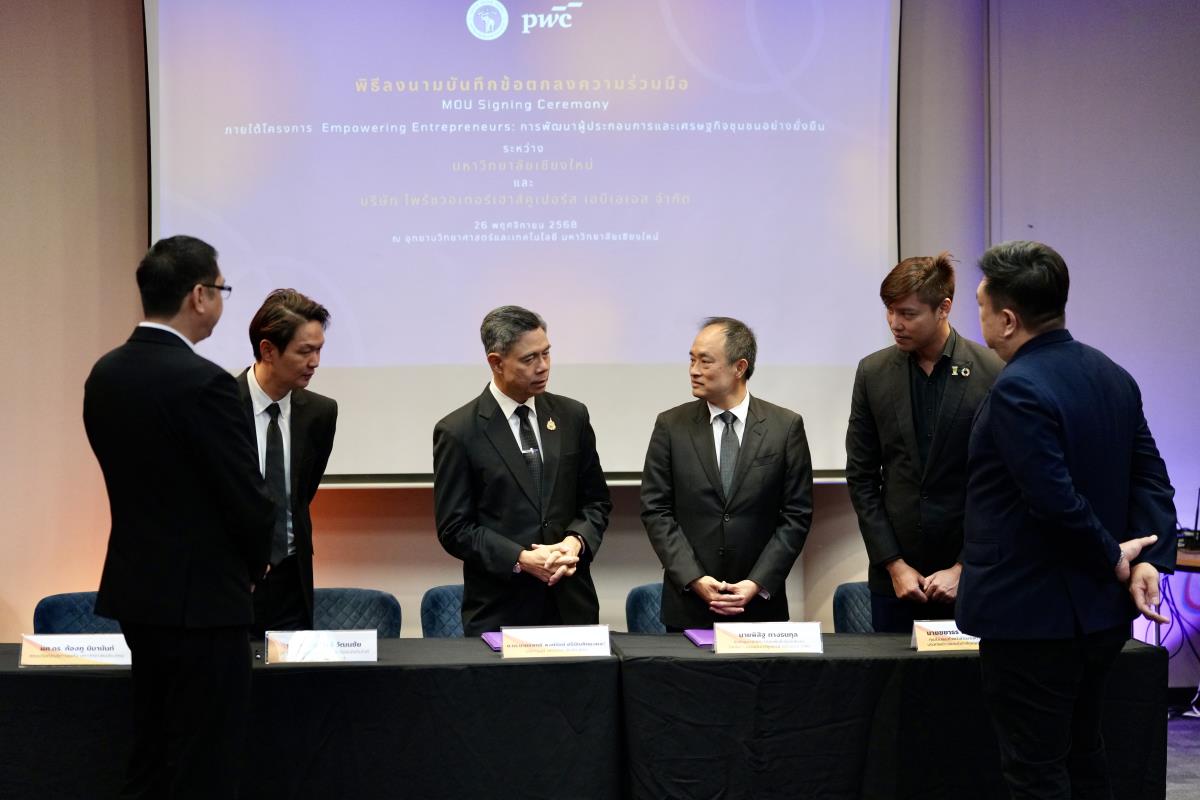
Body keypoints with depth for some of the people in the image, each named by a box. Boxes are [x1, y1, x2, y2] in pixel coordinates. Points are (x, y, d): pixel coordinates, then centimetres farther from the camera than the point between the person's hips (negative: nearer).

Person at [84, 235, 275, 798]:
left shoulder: (106, 373, 5)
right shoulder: (203, 382, -20)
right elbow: (247, 495, -17)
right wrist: (253, 563, 4)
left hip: (136, 588, 8)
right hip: (199, 600, -8)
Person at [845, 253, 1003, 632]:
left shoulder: (993, 373, -6)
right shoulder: (873, 372, 4)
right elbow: (861, 477, 5)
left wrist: (965, 568, -8)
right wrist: (894, 564, -2)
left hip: (971, 576, -2)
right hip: (895, 576, 3)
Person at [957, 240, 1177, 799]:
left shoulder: (1019, 389, -20)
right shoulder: (1111, 375, 8)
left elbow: (1056, 501, -25)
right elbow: (1150, 477, 6)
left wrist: (1113, 557, -11)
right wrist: (1150, 560, -5)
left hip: (1032, 620, -9)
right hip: (1098, 614, 9)